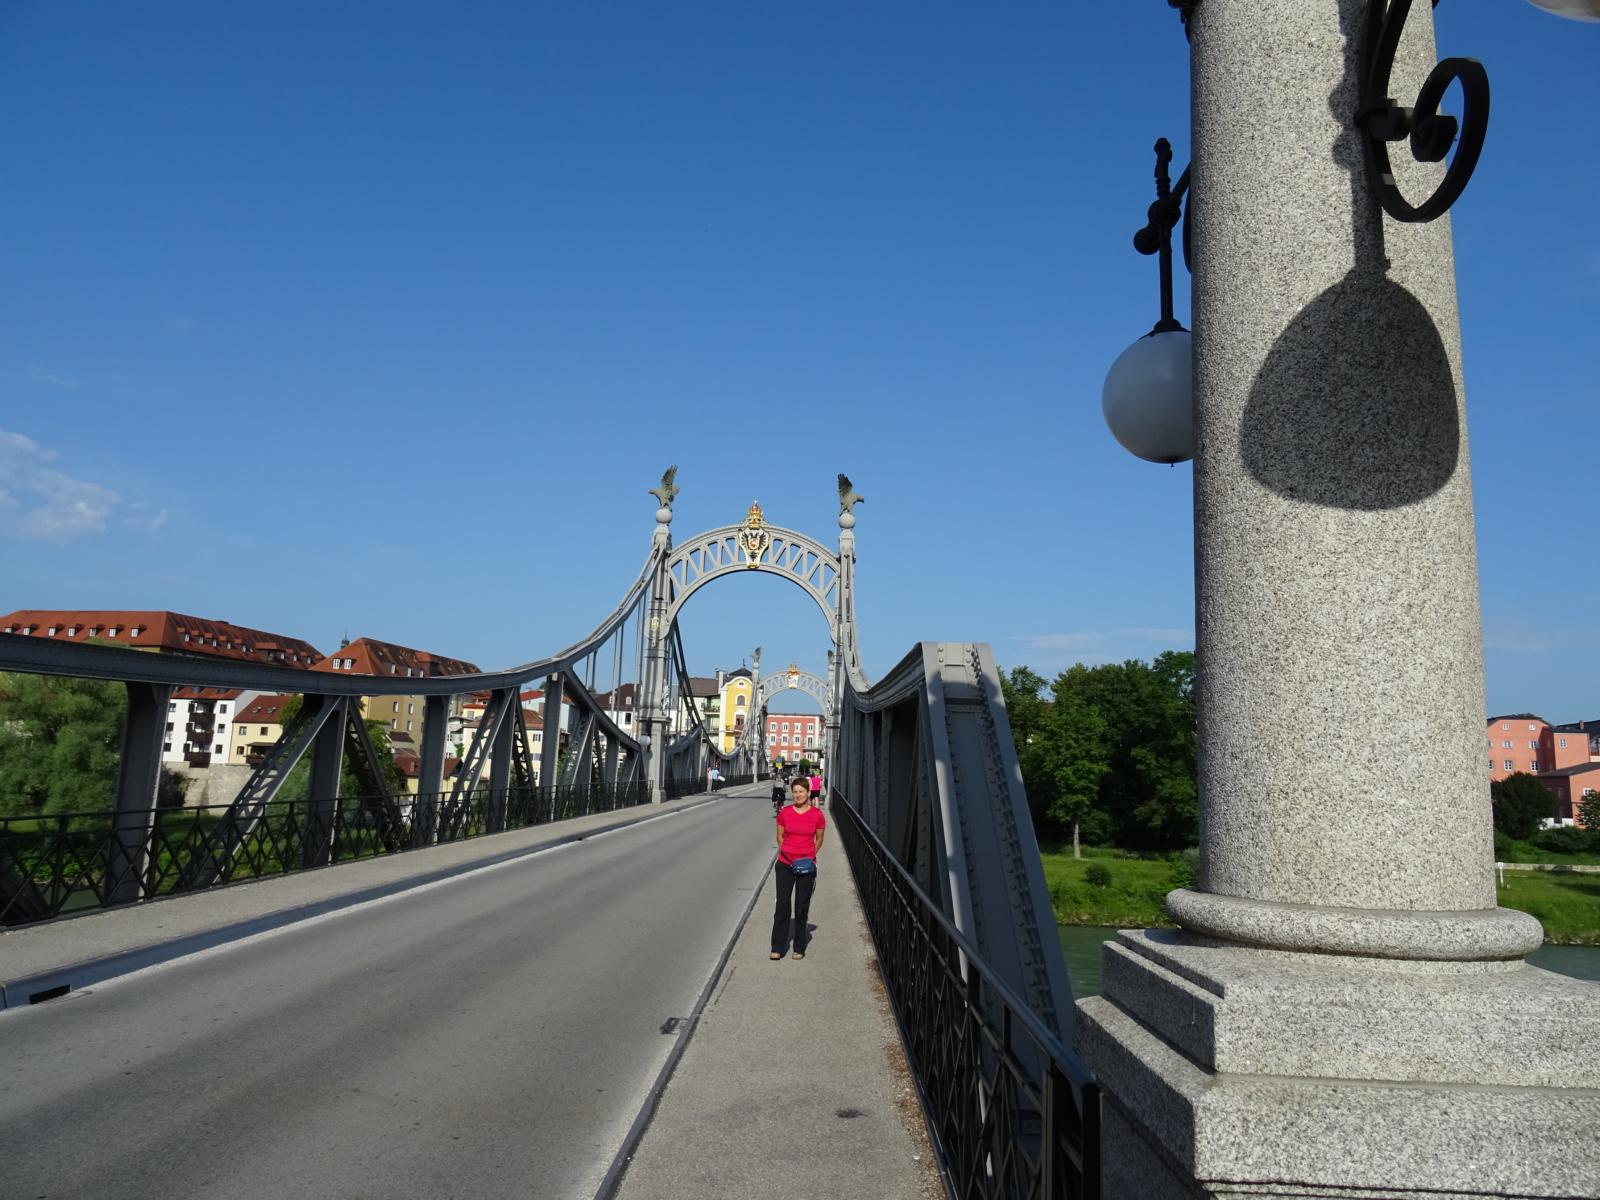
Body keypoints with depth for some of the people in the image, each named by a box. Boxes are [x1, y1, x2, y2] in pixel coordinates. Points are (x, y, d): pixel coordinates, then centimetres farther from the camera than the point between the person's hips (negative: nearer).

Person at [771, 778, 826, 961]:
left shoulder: (817, 815, -5)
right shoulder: (784, 813, -2)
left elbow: (819, 840, 8)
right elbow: (780, 837, 10)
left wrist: (809, 856, 1)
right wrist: (787, 853, 1)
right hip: (785, 865, 1)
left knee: (802, 908, 7)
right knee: (782, 906, 0)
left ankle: (799, 948, 19)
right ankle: (777, 948, 9)